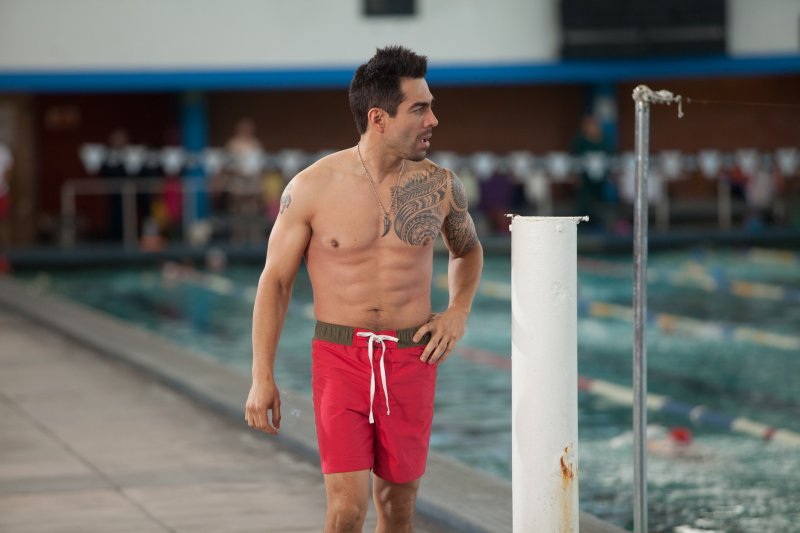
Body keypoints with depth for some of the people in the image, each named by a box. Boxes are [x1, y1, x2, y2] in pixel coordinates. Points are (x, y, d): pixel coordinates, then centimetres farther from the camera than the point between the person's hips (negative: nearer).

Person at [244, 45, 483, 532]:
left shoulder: (439, 186, 0)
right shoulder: (313, 188, -7)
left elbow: (468, 250, 22)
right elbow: (276, 281, 0)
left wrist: (459, 313, 3)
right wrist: (262, 378, -4)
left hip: (410, 359, 3)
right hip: (339, 357, -2)